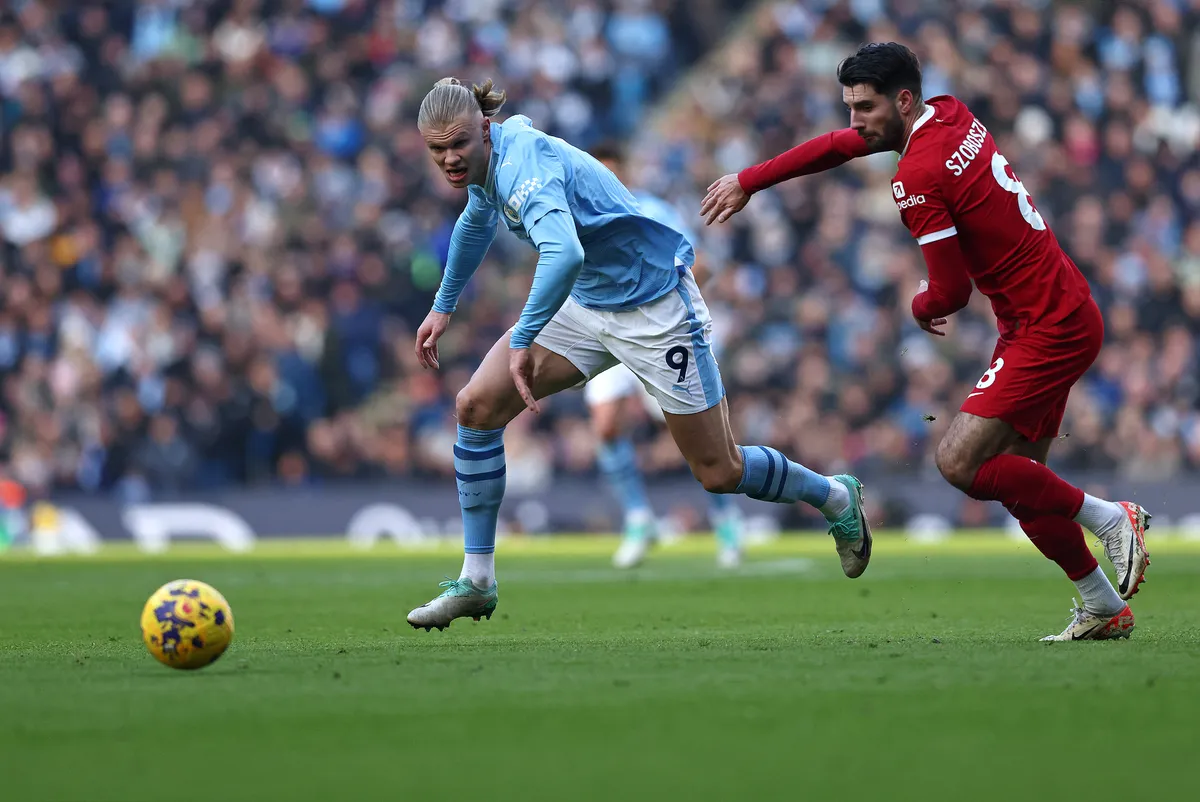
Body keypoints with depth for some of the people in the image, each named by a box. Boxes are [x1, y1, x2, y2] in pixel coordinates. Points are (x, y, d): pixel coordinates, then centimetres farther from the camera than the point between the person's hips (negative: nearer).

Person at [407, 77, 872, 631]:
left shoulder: (522, 165, -31)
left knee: (719, 472, 0)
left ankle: (834, 496, 29)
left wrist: (523, 341, -44)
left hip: (653, 304, -9)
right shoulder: (486, 160, -1)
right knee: (477, 407, -6)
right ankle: (476, 581, 2)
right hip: (587, 304, 9)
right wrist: (443, 306, 32)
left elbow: (563, 254, -50)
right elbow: (476, 223, 25)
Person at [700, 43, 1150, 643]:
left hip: (1050, 331, -10)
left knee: (958, 462, -16)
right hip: (1070, 313, 10)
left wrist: (920, 307, 6)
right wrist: (747, 182, 24)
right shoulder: (951, 115, 8)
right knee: (1017, 477, 11)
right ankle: (1105, 609, 16)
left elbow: (950, 291, -18)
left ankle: (1110, 517, -4)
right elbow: (840, 146, 20)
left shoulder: (917, 178, -19)